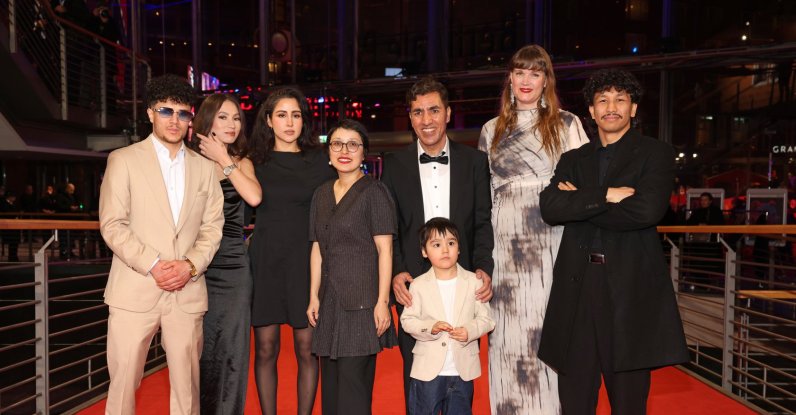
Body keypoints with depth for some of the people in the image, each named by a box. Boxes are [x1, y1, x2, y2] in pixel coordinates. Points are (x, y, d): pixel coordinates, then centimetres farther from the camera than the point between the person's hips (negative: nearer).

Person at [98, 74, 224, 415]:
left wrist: (191, 265, -8)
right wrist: (153, 265, -13)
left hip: (188, 292, 2)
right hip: (134, 290, -2)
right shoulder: (123, 160, 4)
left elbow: (212, 226, 9)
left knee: (187, 383, 8)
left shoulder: (205, 167, 12)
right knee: (124, 381, 3)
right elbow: (112, 224, -3)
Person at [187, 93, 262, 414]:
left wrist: (224, 160, -7)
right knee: (199, 351, 9)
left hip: (234, 267, 1)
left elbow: (254, 197, -11)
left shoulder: (241, 163, 10)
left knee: (232, 351, 4)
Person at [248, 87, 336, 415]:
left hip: (306, 262, -1)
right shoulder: (255, 161, 7)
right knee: (265, 349, 5)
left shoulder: (318, 161, 4)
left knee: (306, 349, 4)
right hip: (265, 261, 1)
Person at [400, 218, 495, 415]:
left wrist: (470, 330, -19)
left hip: (463, 370, 1)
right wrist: (430, 327, -21)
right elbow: (407, 320, -4)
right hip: (427, 369, -1)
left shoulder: (473, 282, -3)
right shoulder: (418, 285, -4)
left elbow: (485, 318, 0)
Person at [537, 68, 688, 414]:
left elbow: (647, 210, -13)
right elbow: (549, 208, -3)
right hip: (576, 287, 3)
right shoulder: (573, 160, 14)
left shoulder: (656, 153, 5)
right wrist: (605, 196, -13)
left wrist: (578, 204, -5)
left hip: (630, 289, -2)